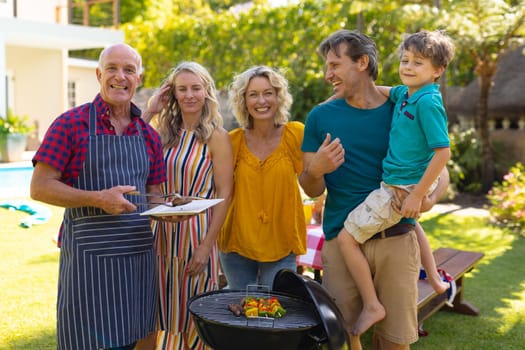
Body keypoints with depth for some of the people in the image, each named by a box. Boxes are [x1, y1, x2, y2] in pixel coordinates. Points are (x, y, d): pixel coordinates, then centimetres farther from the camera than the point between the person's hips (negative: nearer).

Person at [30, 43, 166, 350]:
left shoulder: (149, 135, 11)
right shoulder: (71, 124, -4)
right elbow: (40, 188, -8)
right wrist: (98, 199, -18)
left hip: (139, 255, 5)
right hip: (88, 254, -4)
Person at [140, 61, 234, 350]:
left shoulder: (216, 136, -5)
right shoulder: (163, 133, 7)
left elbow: (224, 194, -9)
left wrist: (207, 245, -14)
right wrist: (148, 113, -5)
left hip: (196, 234, -4)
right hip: (162, 232, 4)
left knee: (194, 318, 7)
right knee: (165, 316, 13)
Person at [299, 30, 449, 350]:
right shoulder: (321, 116, 3)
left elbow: (440, 171, 5)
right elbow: (313, 190, 5)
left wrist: (428, 200, -17)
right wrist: (315, 170, -17)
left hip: (397, 239, 0)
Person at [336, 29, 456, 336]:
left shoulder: (428, 102, -20)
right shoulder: (405, 93, 5)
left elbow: (443, 152, -24)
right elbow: (377, 91, 24)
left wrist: (417, 195, -24)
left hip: (401, 188, -10)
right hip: (408, 182, 10)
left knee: (347, 238, -10)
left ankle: (372, 306, 0)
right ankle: (436, 280, 51)